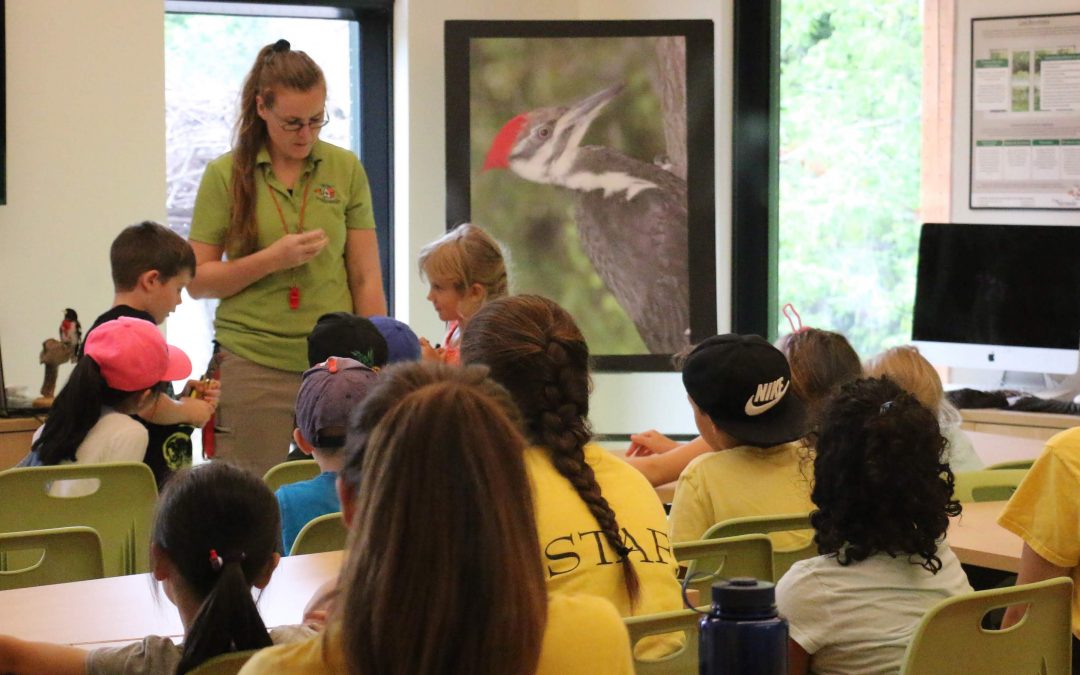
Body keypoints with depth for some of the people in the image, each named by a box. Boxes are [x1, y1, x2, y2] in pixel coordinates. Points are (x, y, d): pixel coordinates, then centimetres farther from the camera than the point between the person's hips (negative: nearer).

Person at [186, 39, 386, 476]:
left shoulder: (346, 170, 6)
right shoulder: (225, 175, 1)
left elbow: (366, 278, 8)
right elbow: (198, 281, 2)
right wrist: (272, 260, -12)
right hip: (251, 365, -1)